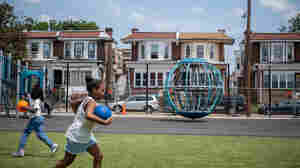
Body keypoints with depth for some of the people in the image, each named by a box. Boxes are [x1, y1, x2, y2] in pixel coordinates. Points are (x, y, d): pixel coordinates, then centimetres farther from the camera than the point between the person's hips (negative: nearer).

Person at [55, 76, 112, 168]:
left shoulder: (86, 99, 2)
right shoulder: (91, 102, -24)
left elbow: (73, 102, 18)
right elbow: (88, 115, -46)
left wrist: (78, 114, 19)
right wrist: (104, 122, -44)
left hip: (86, 135, 9)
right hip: (76, 136, -9)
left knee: (99, 156, 7)